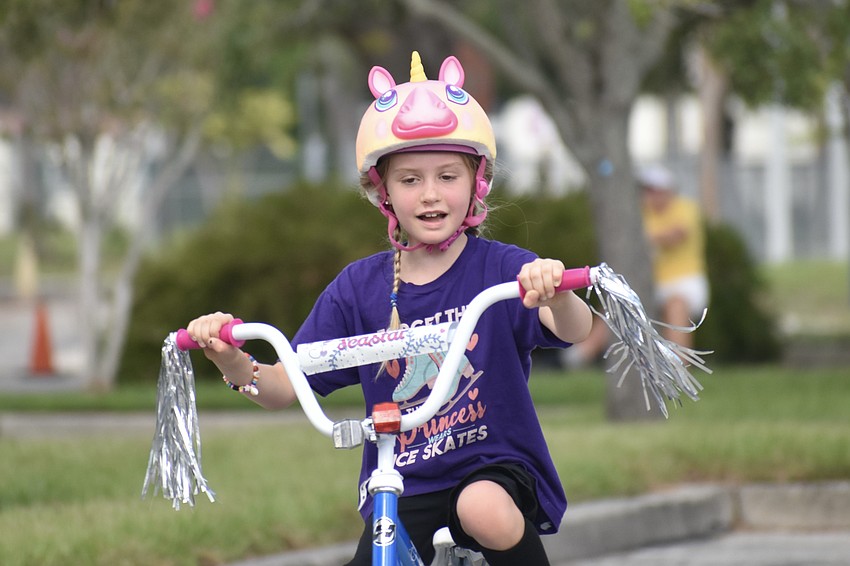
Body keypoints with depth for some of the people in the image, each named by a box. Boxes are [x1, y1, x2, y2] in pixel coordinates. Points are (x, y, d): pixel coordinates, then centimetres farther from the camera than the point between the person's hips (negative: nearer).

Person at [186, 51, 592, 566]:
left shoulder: (500, 268, -5)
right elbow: (284, 388, 4)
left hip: (497, 465, -3)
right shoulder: (358, 288, 4)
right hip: (401, 486, 3)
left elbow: (574, 330, -23)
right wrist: (234, 364, -18)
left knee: (484, 509, -35)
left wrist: (556, 295, -46)